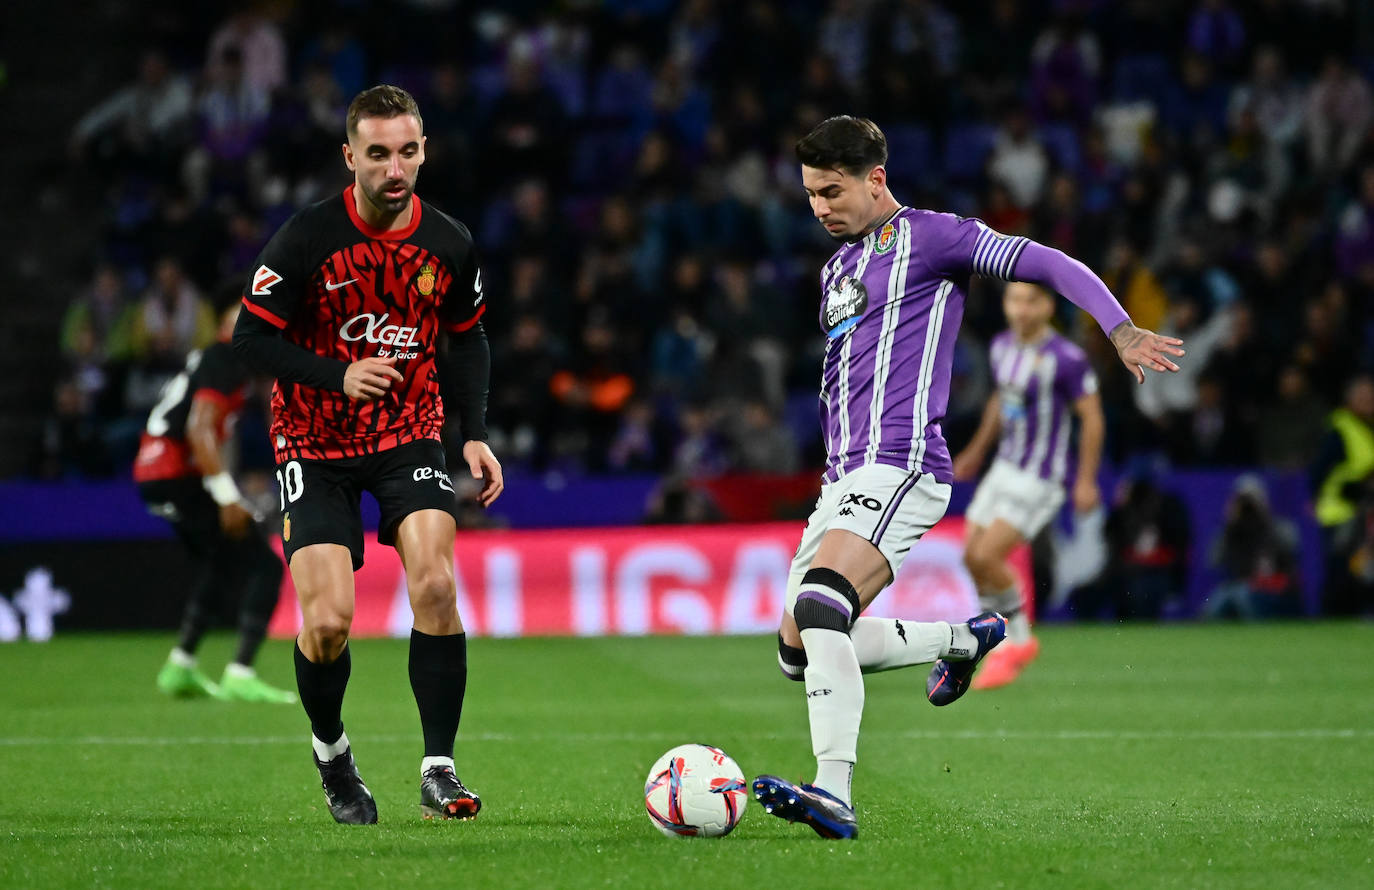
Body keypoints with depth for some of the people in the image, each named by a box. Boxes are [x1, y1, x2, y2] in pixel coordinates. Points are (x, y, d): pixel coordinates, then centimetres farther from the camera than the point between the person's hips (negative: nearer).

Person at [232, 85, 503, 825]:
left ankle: (438, 769, -10)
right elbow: (252, 337, -11)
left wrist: (475, 433, 0)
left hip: (410, 437, 2)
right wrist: (339, 376, -24)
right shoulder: (306, 240, -15)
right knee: (328, 620, -11)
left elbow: (465, 341, 12)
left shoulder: (449, 245, -3)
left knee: (434, 584, -20)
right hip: (316, 447, -2)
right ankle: (330, 751, 20)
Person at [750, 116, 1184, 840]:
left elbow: (1046, 264, -7)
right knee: (798, 650, 6)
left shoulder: (928, 237, 0)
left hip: (900, 467, -9)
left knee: (819, 607, -30)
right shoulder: (836, 269, 25)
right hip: (844, 478, 9)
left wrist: (1120, 328, -20)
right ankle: (962, 639, 24)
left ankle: (834, 795, -37)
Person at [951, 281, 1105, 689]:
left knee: (987, 556, -15)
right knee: (972, 559, 5)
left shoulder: (1066, 358, -19)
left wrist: (1086, 480, -15)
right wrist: (976, 451, 27)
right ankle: (1008, 643, 21)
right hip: (1006, 468, 8)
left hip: (1041, 479, -8)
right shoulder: (1003, 346, 4)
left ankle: (1018, 638, 7)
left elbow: (1092, 418, -14)